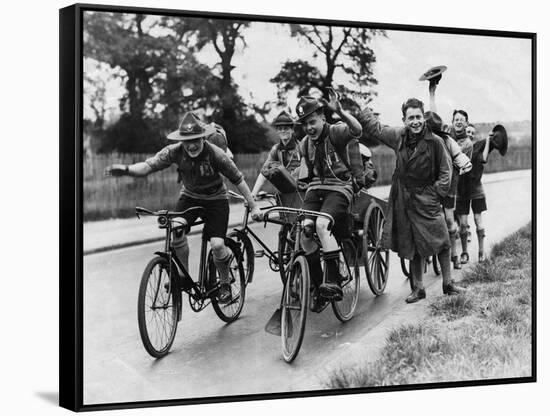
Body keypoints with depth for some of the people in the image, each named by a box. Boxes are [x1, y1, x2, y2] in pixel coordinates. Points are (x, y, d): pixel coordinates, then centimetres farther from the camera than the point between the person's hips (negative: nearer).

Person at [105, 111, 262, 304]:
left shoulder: (215, 154, -26)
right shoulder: (175, 151, -20)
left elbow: (238, 179, -16)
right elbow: (149, 165, -28)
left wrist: (253, 206, -11)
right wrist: (126, 169, -48)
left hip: (215, 199, -2)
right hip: (189, 196, 3)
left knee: (217, 245, -18)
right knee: (176, 232, -23)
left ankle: (225, 283, 11)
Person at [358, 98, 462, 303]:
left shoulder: (435, 141, -11)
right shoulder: (398, 136, 0)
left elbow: (445, 170, -3)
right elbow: (375, 128, 15)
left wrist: (437, 192, -9)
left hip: (427, 199, -4)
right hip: (403, 199, 4)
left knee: (440, 242, -4)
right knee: (411, 246, 9)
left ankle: (447, 283, 11)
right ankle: (418, 288, 19)